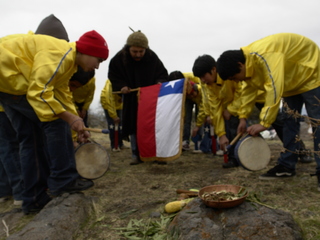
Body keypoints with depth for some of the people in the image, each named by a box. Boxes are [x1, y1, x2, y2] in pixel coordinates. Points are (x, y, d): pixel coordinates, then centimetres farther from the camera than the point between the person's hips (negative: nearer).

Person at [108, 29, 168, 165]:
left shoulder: (152, 57, -12)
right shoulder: (119, 59, -13)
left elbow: (162, 74, 0)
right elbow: (113, 76, -1)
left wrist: (160, 82, -22)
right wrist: (121, 86, -19)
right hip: (131, 99, 0)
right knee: (134, 128, 2)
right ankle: (136, 155, 11)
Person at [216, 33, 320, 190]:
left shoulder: (264, 56, -38)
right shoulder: (250, 64, -8)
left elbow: (274, 90, -42)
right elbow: (249, 90, 2)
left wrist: (264, 123, -39)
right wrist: (243, 117, -3)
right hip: (292, 79, 9)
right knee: (290, 122, 6)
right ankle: (286, 166, 10)